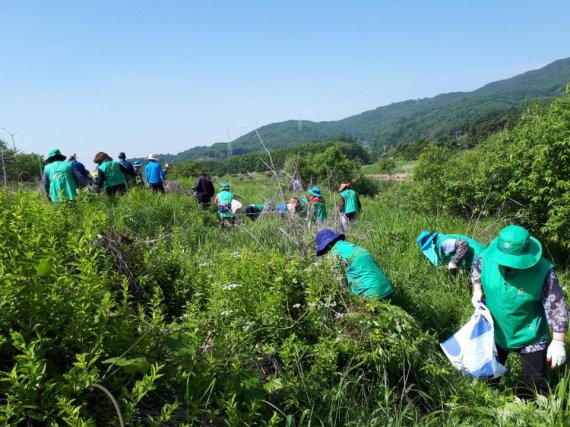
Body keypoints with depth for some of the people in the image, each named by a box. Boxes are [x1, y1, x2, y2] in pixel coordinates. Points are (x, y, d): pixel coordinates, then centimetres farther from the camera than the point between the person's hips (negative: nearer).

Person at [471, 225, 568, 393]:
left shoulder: (542, 271, -29)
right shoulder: (488, 257, -21)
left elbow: (556, 307, -21)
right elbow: (476, 269, 5)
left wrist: (558, 342, -23)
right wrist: (477, 291, -8)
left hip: (529, 338, -3)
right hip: (495, 332, 4)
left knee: (535, 382, 10)